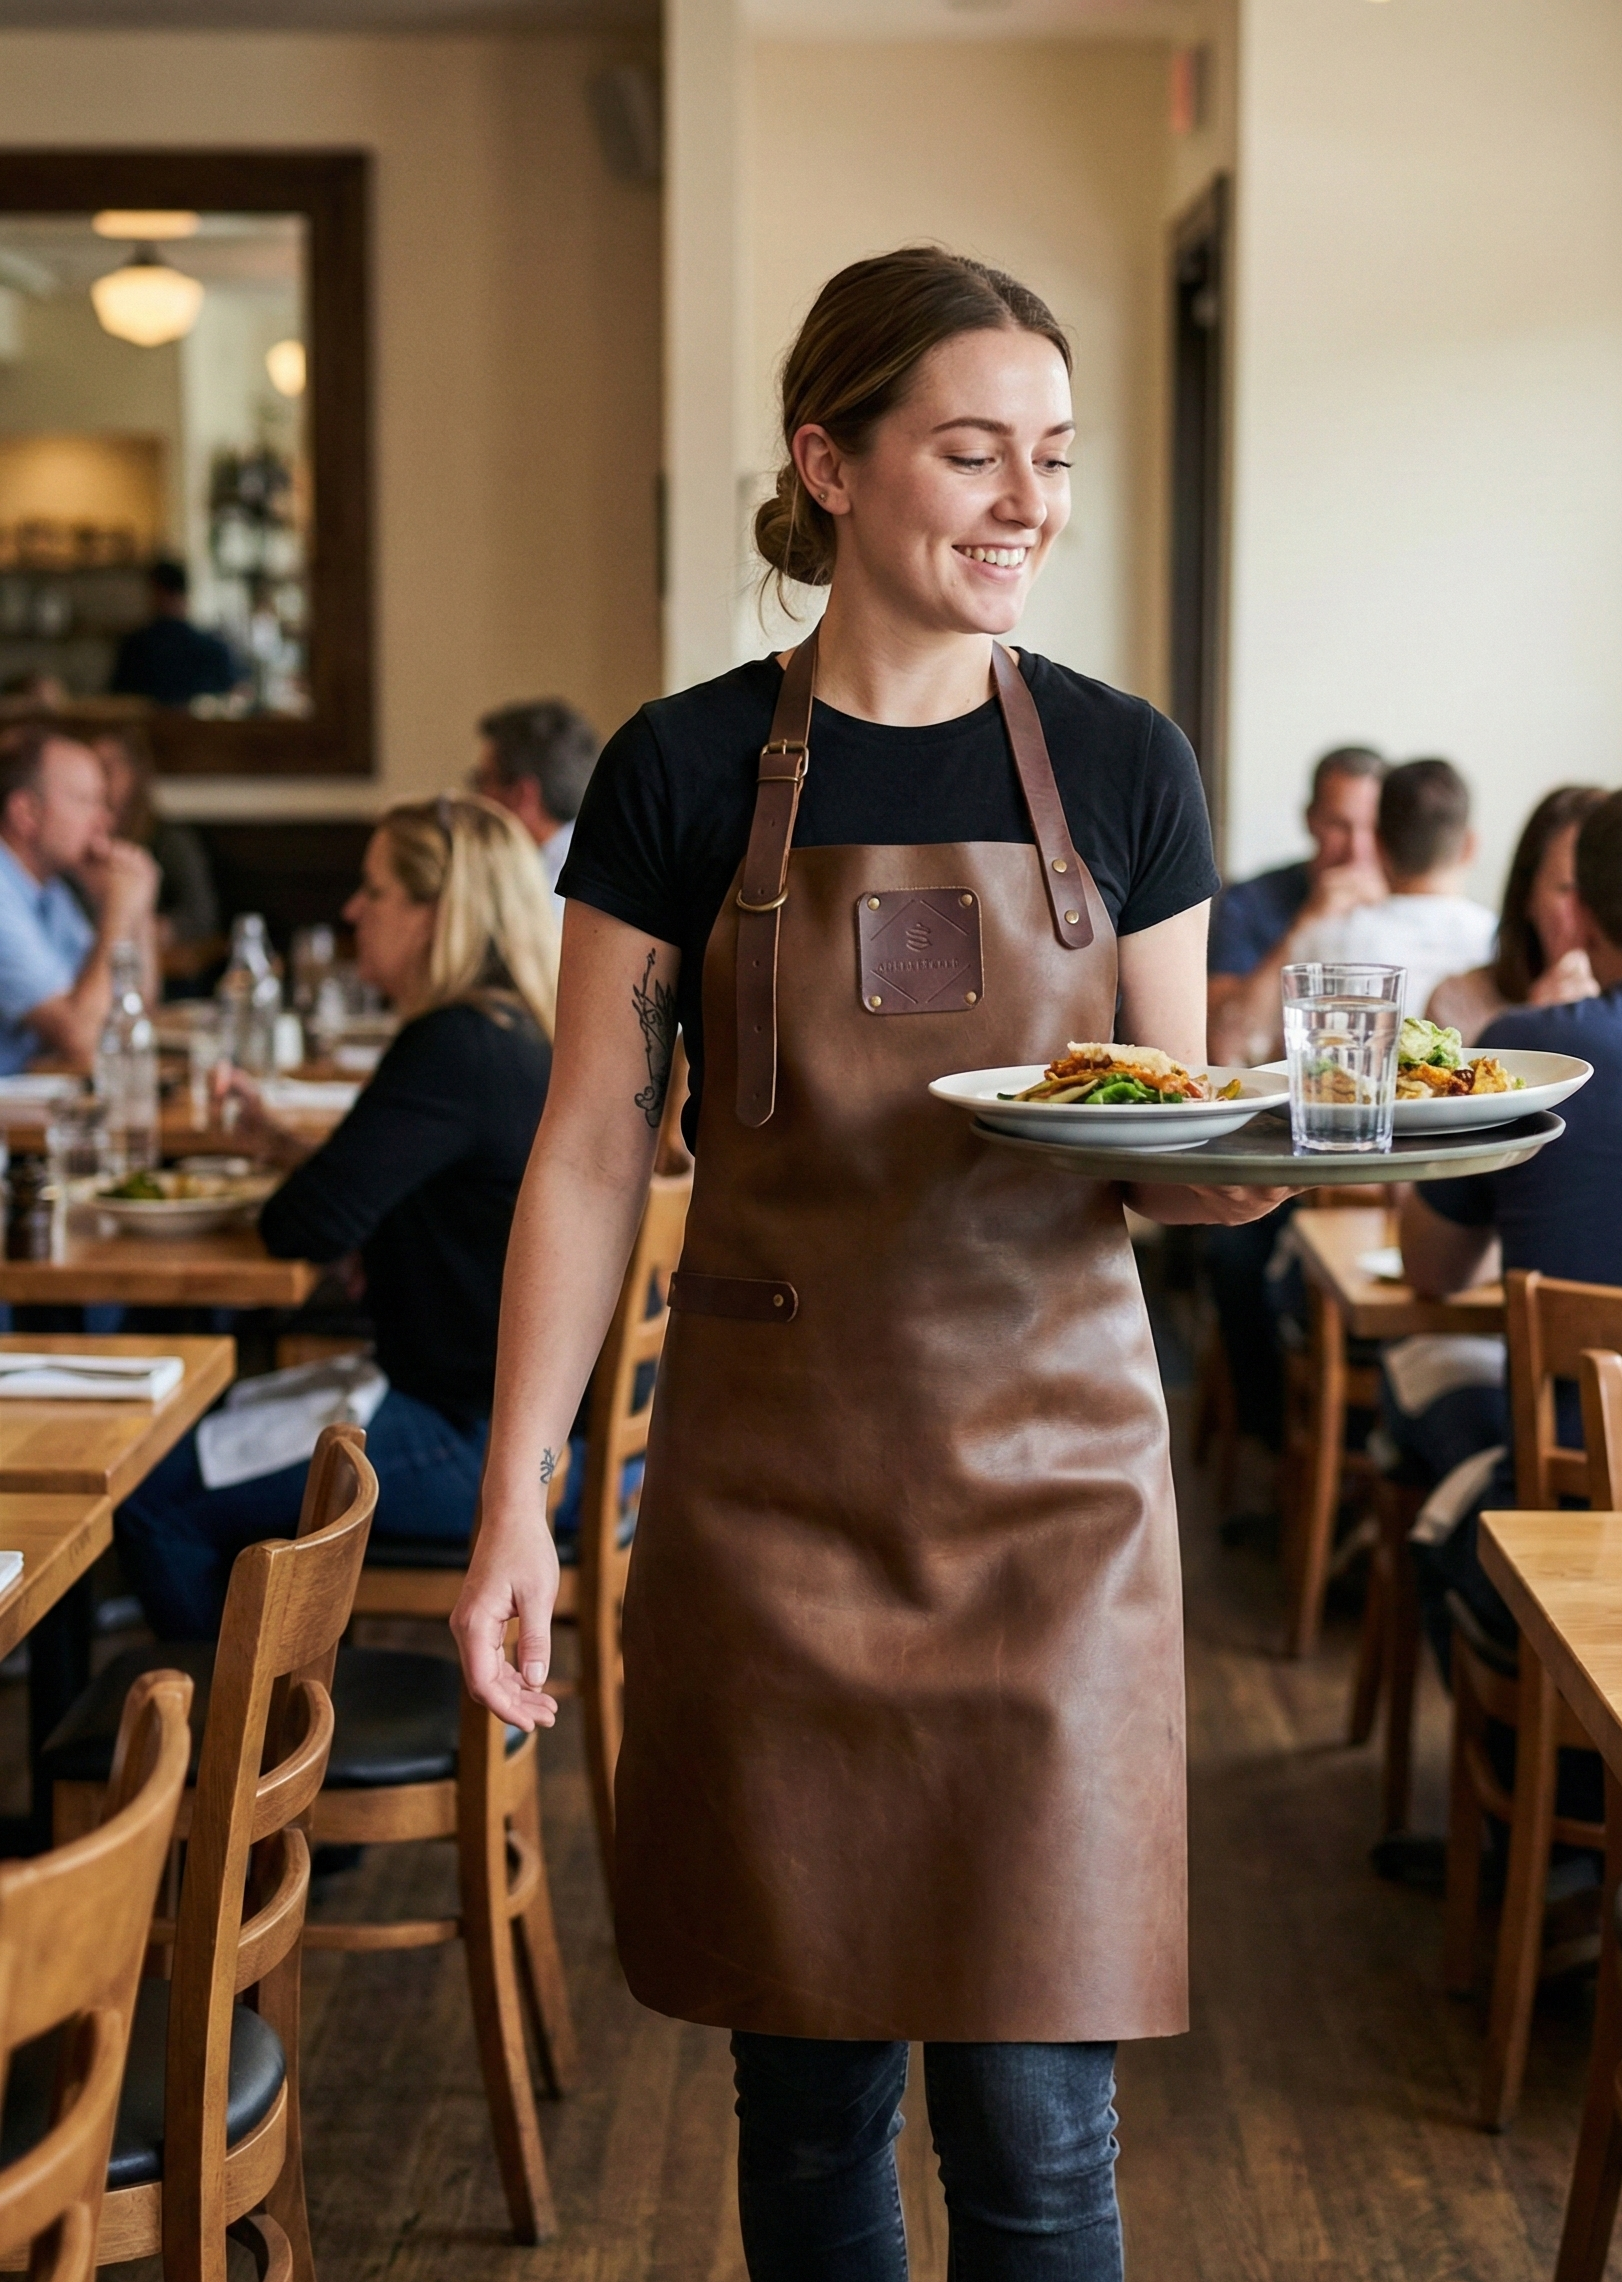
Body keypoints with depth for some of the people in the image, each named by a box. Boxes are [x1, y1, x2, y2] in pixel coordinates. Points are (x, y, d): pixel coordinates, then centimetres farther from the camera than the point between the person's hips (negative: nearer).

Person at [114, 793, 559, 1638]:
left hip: (484, 1448, -11)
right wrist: (285, 1145, 7)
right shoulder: (526, 1035, 10)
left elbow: (311, 1226, -23)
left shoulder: (454, 1052, -22)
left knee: (151, 1494, -7)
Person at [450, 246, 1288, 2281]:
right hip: (772, 1483, 0)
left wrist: (1220, 1173, -15)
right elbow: (589, 1151, 0)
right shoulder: (686, 774, 0)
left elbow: (1169, 1150, 9)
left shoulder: (1120, 767, 4)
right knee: (810, 2091, 9)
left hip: (1048, 1469, 0)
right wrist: (515, 1497, -6)